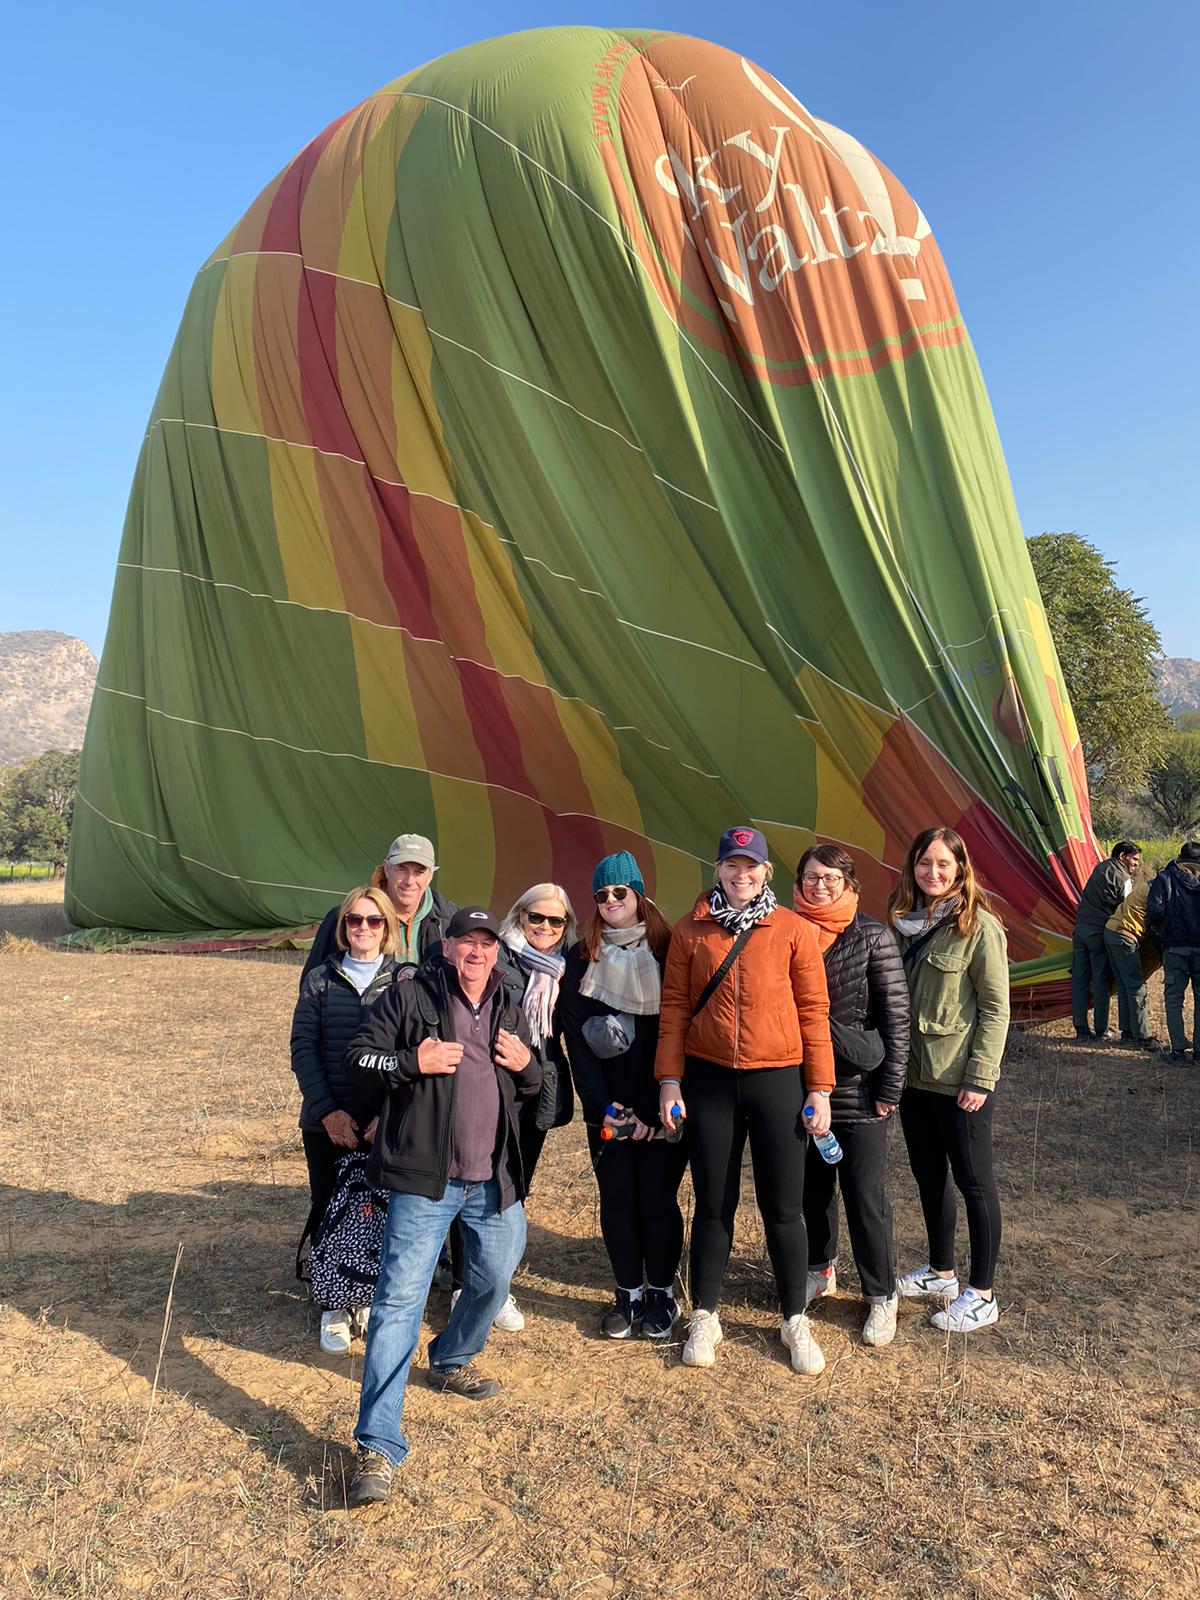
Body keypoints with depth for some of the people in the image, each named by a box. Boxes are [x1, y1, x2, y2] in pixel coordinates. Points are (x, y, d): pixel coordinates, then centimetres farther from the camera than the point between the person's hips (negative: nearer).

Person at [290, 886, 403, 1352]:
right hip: (327, 1122, 1)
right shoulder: (321, 979, 4)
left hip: (386, 1124, -1)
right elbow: (302, 1048, 0)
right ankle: (335, 1307, 23)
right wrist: (326, 1109, -10)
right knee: (329, 1212, 6)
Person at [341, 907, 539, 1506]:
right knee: (400, 1297, -9)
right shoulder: (410, 996, -5)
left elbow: (535, 1087, 21)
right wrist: (413, 1062, -20)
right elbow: (357, 1054, -4)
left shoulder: (510, 1006, 11)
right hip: (425, 1176, -5)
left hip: (494, 1179, 6)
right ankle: (377, 1447, -4)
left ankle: (451, 1362, 47)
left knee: (494, 1279, 18)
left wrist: (526, 1065, -3)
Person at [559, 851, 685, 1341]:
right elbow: (576, 1038, 2)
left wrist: (655, 1111, -12)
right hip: (607, 1105, 2)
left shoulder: (667, 953, -2)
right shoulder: (582, 960, 6)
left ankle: (661, 1293, 19)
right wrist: (600, 1106, -8)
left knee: (657, 1196, 0)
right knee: (616, 1197, 5)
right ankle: (627, 1292, 21)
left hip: (660, 1105, -2)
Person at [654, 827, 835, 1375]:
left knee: (783, 1206, 8)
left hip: (778, 1081, -1)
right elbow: (674, 1006, 3)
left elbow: (813, 1010, -1)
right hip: (708, 1082, 1)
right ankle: (704, 1317, 29)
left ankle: (795, 1321, 27)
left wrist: (819, 1087, -2)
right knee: (713, 1204, 12)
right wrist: (669, 1079, -1)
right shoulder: (690, 931, 1)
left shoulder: (793, 931, -3)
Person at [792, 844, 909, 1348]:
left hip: (858, 1093, -3)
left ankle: (881, 1294, 22)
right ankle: (820, 1269, 38)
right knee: (812, 1185, 16)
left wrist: (890, 1088, -8)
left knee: (864, 1194, 4)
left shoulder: (873, 937, -8)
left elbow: (897, 1017, -6)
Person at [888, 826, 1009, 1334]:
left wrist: (980, 1077, -16)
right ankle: (940, 1273, 34)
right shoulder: (902, 922, 7)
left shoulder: (978, 926, -12)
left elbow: (995, 1008, -12)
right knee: (928, 1176, 17)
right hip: (913, 1073, 7)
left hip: (960, 1079, -6)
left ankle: (981, 1295, 18)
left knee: (972, 1180, 5)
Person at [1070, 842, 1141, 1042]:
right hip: (1099, 931, -7)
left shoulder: (1101, 868, 14)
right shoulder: (1123, 878, -6)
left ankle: (1081, 1028, 12)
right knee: (1101, 981, 1)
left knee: (1079, 979, 7)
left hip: (1080, 926, 7)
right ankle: (1101, 1030, 6)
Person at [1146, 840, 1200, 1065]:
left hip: (1175, 948, -2)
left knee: (1174, 1000, 6)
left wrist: (1155, 926, 10)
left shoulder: (1164, 879, 1)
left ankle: (1178, 1051, 2)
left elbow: (1155, 911, -11)